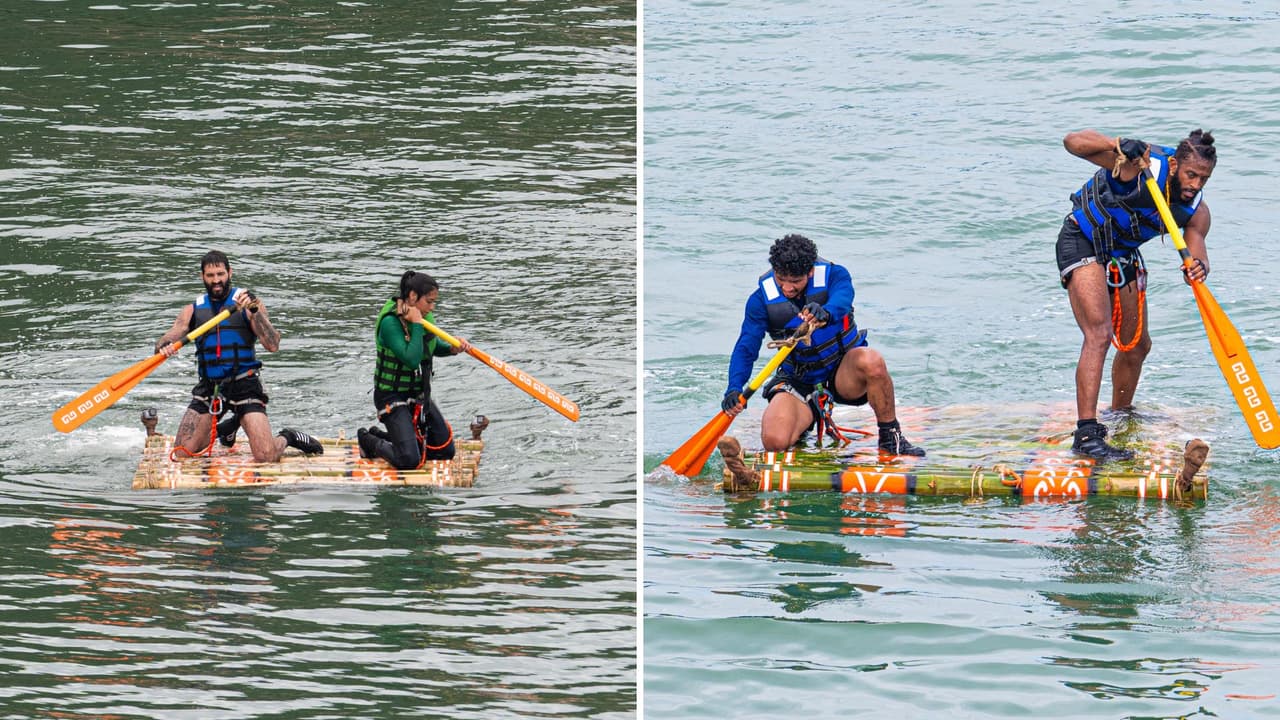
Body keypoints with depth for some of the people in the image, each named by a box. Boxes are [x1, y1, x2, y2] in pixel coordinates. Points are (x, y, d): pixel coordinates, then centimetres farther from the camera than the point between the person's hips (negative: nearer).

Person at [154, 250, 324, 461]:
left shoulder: (248, 303, 0)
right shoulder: (193, 311, 9)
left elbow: (272, 345, -10)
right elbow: (167, 339, 0)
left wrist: (254, 311, -23)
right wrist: (163, 346, -24)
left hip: (244, 386, -4)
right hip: (209, 387, 4)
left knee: (266, 456, -18)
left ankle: (287, 438, 19)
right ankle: (227, 428, 26)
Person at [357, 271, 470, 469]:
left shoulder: (426, 317, -1)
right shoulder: (390, 322, -25)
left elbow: (433, 346, 19)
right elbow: (411, 359, -34)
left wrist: (452, 348, -2)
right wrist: (416, 325, -30)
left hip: (420, 396, 8)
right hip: (392, 397, -8)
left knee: (446, 452, 11)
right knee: (409, 460, -18)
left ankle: (382, 436, 24)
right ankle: (369, 441, 13)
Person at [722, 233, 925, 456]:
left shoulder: (833, 275, -15)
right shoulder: (762, 299, -10)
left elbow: (841, 301, -37)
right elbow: (746, 347, -15)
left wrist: (825, 314, -62)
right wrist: (734, 388, -33)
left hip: (844, 372, -2)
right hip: (798, 381, 2)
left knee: (871, 361, -37)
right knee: (774, 441, -23)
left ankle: (891, 437, -15)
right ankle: (809, 415, 15)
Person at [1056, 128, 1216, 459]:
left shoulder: (1196, 210, -9)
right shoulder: (1140, 164, -27)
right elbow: (1073, 142, -32)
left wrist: (1197, 268, -47)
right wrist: (1117, 145, -49)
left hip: (1123, 255, 8)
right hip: (1082, 243, -8)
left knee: (1137, 345, 17)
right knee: (1099, 333, -24)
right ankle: (1087, 434, -30)